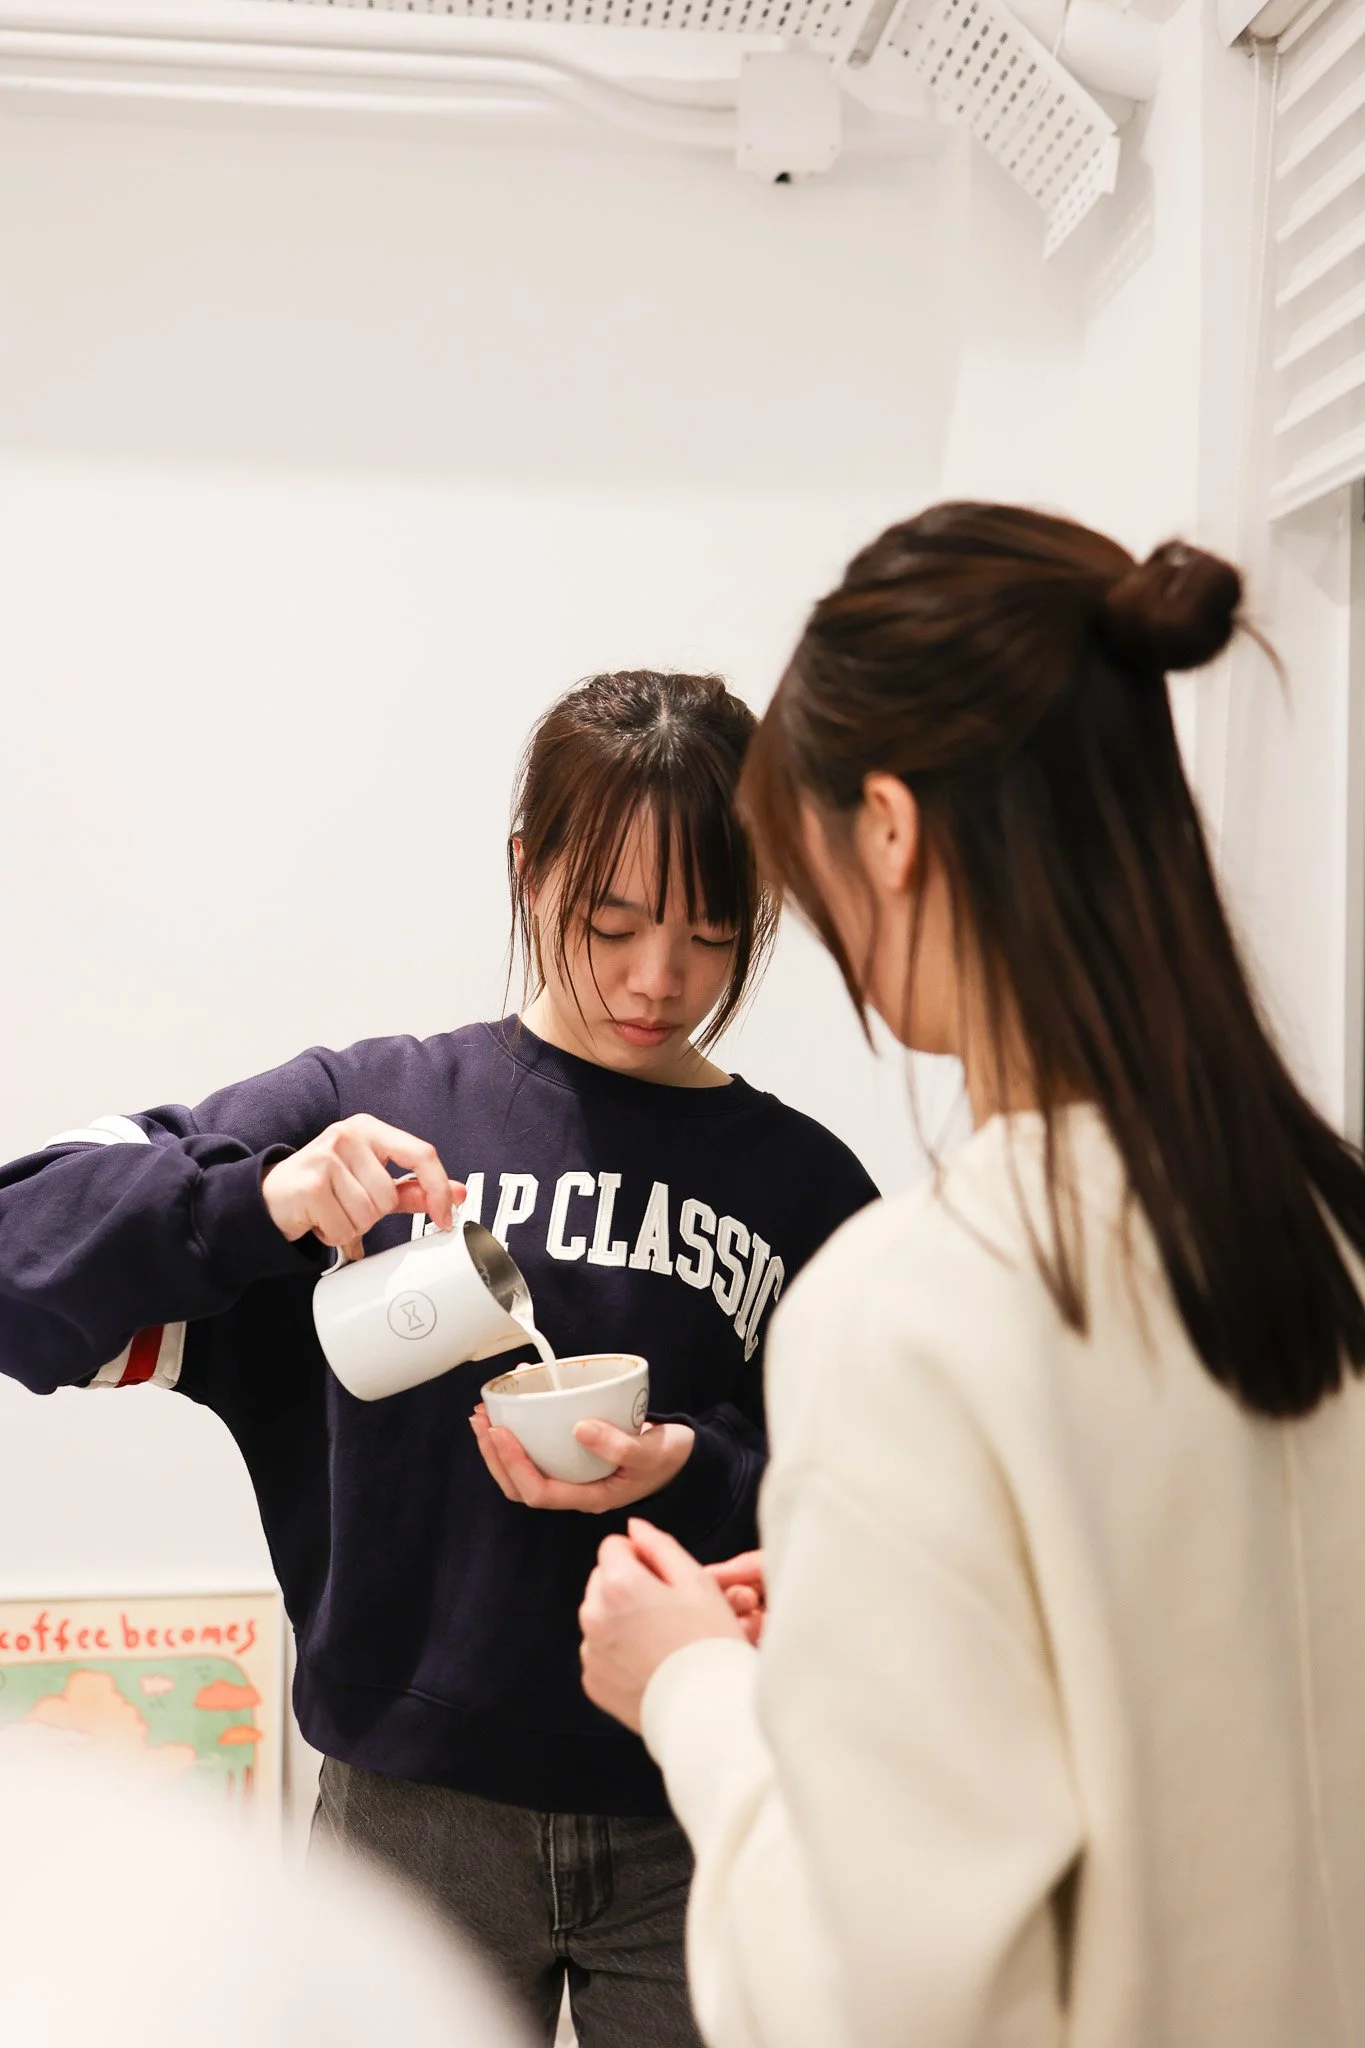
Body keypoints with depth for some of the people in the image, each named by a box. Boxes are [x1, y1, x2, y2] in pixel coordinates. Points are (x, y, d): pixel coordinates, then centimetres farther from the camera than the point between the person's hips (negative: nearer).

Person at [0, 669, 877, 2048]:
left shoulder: (807, 1187, 1)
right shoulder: (370, 1107, -3)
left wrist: (691, 1478, -19)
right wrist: (259, 1204, -25)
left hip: (702, 1831, 1)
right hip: (416, 1818, -1)